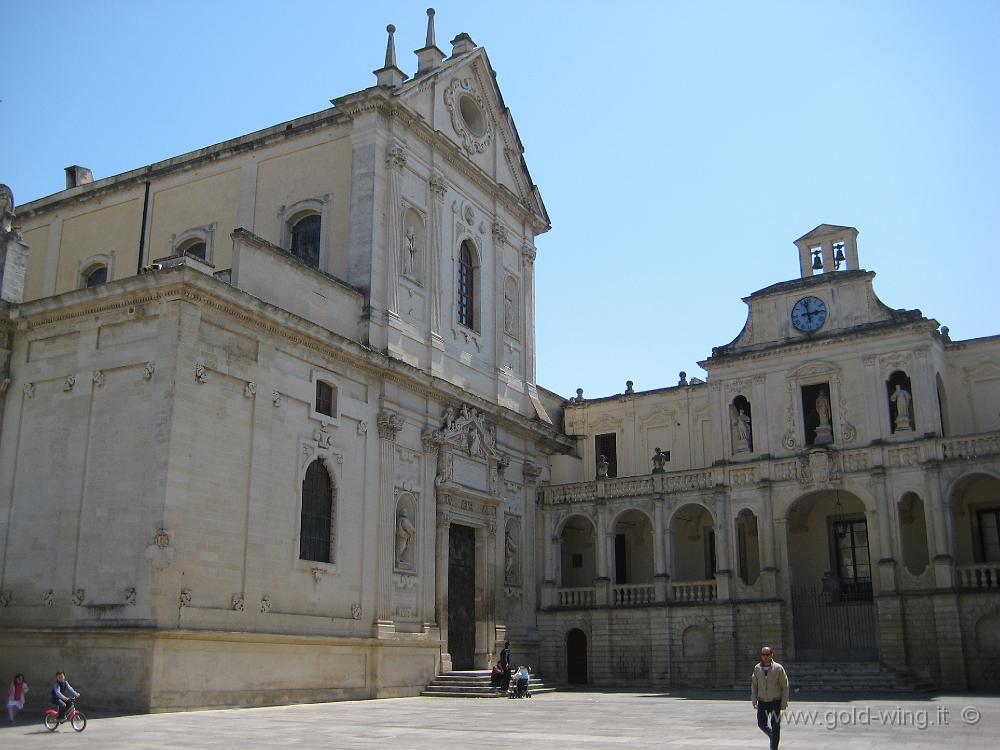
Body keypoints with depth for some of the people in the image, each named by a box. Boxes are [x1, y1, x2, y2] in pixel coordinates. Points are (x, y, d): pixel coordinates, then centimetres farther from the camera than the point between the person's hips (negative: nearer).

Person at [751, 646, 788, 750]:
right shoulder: (757, 668, -3)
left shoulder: (778, 668, -11)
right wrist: (754, 701, 2)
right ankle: (772, 735, 35)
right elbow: (754, 686, 6)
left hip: (775, 702, -3)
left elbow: (785, 687, -7)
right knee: (761, 724, 5)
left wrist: (784, 703, -9)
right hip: (762, 702, 3)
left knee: (775, 727, -1)